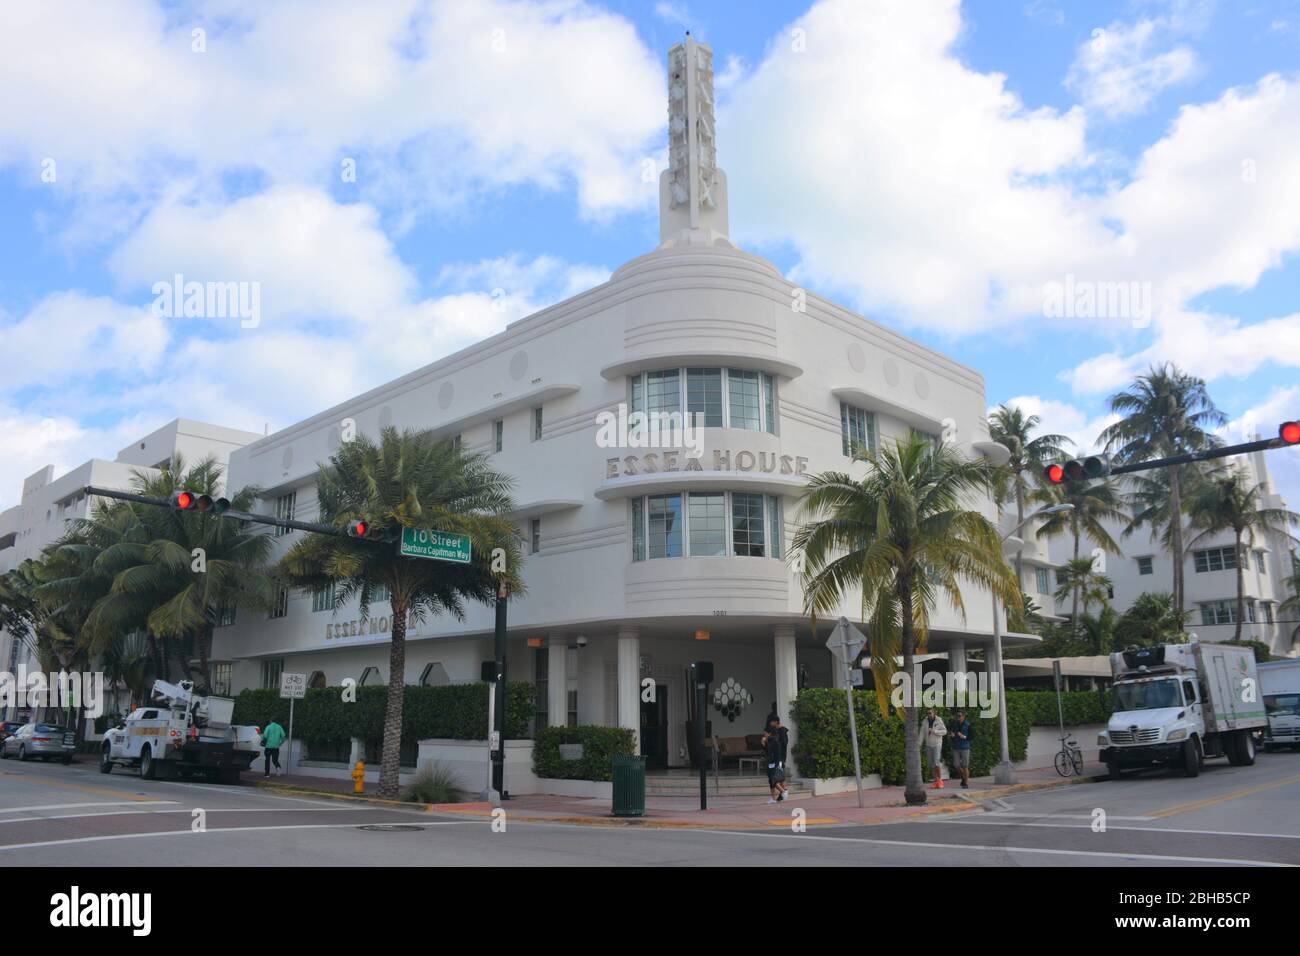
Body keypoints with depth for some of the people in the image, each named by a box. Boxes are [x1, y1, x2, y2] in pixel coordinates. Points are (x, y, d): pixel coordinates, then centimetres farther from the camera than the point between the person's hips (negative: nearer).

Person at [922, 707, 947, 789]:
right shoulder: (924, 721, 0)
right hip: (928, 745, 4)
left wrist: (934, 731, -23)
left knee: (936, 762, -15)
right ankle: (936, 780, 12)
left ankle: (940, 780, -4)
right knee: (932, 764, 4)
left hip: (937, 744, -4)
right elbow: (922, 733, 1)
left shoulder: (939, 720, -9)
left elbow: (944, 731, -10)